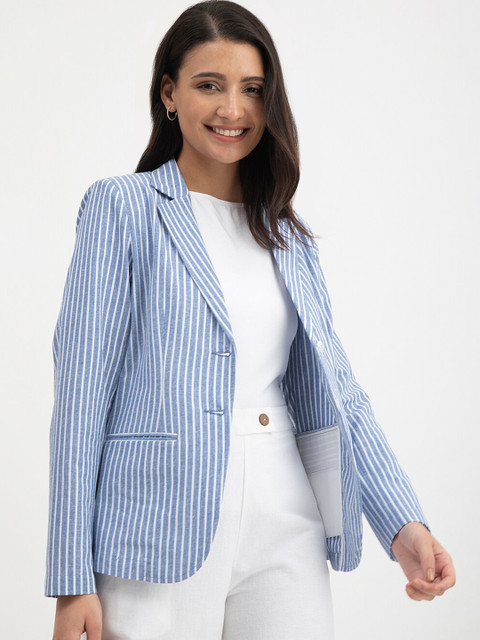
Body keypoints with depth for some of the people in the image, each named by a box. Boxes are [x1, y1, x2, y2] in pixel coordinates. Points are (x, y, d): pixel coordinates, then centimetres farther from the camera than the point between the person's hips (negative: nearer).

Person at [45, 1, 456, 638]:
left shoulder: (289, 234, 14)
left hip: (285, 527, 4)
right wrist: (73, 582, -10)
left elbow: (332, 388, 12)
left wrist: (403, 523, 0)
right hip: (159, 531, -4)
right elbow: (83, 389, -5)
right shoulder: (123, 206, 0)